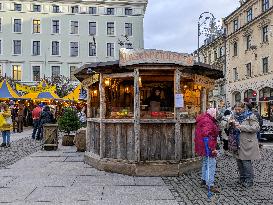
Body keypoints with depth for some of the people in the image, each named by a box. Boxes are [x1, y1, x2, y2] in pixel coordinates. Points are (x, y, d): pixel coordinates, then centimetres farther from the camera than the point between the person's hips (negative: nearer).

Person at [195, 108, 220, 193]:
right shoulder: (208, 122, -20)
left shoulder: (204, 119, 14)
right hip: (207, 145, -11)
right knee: (211, 164, -9)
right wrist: (212, 148, -31)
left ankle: (204, 180, 35)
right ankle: (211, 185, -6)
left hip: (203, 145, 11)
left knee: (206, 162, 22)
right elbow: (207, 135, -31)